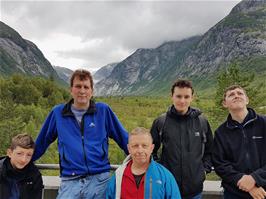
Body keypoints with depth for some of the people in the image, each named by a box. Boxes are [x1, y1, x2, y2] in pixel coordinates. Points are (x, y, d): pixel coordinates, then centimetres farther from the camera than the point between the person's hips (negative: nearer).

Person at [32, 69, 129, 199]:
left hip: (99, 180, 0)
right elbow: (41, 142, 16)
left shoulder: (103, 110, 1)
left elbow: (123, 138, 8)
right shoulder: (58, 112, 4)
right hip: (70, 182, 0)